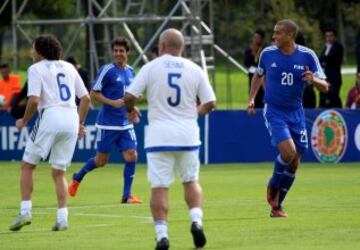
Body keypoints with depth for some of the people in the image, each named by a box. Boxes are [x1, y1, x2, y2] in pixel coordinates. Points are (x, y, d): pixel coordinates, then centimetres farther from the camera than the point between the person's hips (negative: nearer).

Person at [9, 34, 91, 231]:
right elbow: (86, 98, 16)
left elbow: (34, 100, -11)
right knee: (59, 171, 13)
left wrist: (24, 121, 3)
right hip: (71, 119, 5)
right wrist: (80, 123, 23)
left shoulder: (36, 69, 1)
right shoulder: (68, 67, 19)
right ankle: (62, 218, 2)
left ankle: (25, 211, -5)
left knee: (27, 165, 7)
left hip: (50, 116, -5)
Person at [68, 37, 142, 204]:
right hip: (107, 124, -5)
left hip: (125, 124, 5)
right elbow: (93, 94, -10)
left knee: (131, 156, -7)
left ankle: (127, 195, 2)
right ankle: (78, 178, 30)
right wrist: (112, 102, -21)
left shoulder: (130, 71, 9)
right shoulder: (107, 70, -10)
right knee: (101, 160, 3)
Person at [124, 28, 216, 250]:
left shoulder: (151, 68, -2)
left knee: (160, 186, 0)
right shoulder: (195, 70, 4)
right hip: (188, 135, 2)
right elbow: (210, 103, 5)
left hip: (159, 136, -2)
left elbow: (129, 96, -5)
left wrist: (131, 110, 17)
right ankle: (196, 220, -3)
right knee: (191, 181, 18)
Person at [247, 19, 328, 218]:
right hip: (274, 111, -2)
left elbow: (324, 86, -4)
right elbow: (258, 75, 17)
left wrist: (314, 80, -26)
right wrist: (251, 99, 5)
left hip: (296, 113, 2)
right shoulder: (267, 54, -3)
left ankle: (276, 205, 21)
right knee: (288, 151, -23)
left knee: (294, 163, 4)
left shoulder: (307, 56, -5)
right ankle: (273, 185, 6)